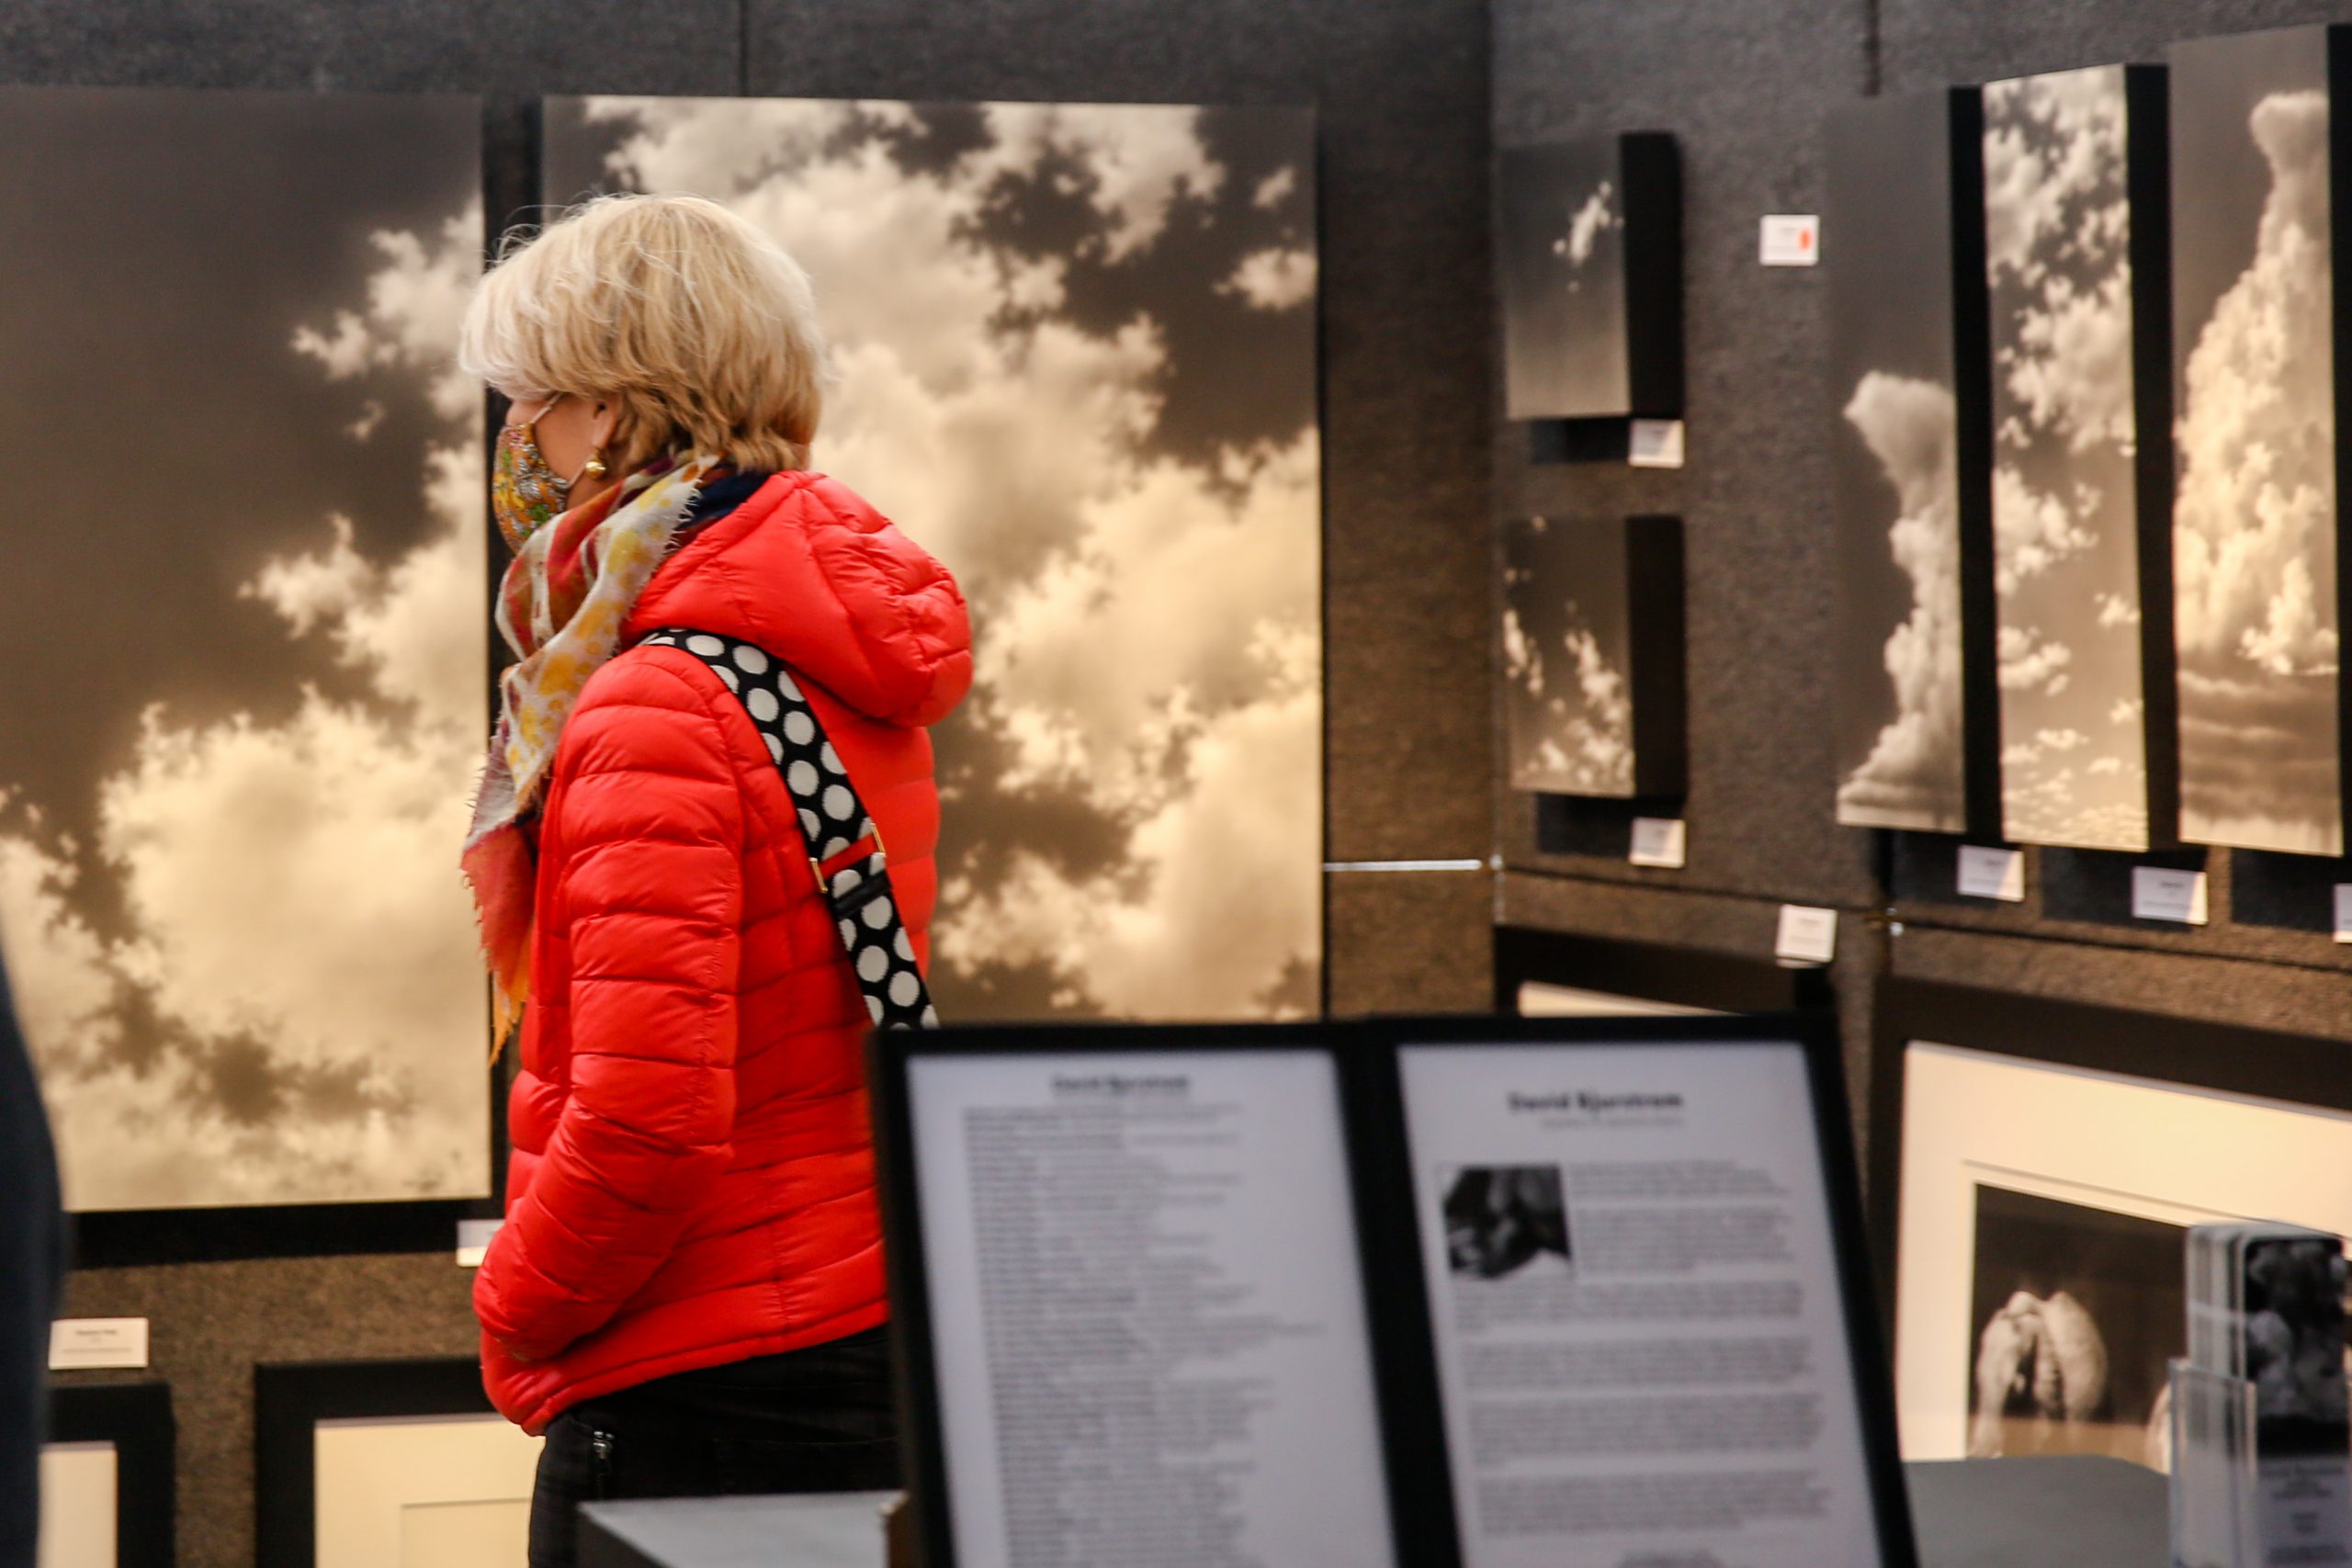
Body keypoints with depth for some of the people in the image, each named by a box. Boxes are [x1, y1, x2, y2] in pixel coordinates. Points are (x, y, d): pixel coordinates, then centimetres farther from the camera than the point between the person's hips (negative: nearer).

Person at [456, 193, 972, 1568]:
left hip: (705, 1393, -9)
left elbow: (647, 1115, -24)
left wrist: (514, 1313, -8)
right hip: (876, 1343, 9)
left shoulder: (652, 712, -18)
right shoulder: (856, 670, 10)